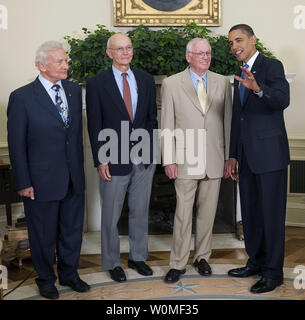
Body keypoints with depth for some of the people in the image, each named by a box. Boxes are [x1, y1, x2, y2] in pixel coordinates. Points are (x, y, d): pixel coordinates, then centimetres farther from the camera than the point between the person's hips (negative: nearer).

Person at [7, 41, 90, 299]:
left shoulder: (74, 90, 4)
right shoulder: (22, 97, -11)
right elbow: (16, 145, -9)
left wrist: (79, 167, 9)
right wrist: (23, 183, -10)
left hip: (74, 179, 5)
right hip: (42, 180, -5)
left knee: (73, 229, 18)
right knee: (44, 235, 12)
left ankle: (69, 274, 40)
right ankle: (46, 280, 35)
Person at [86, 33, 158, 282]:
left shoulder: (146, 80, 7)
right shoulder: (97, 83, -4)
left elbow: (152, 117, 10)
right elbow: (95, 126, -5)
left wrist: (151, 149, 3)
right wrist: (100, 160, -9)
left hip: (144, 158, 4)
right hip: (114, 160, -3)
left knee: (140, 211, 15)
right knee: (111, 215, 8)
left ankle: (138, 256, 32)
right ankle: (112, 262, 25)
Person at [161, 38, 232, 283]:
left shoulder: (222, 82, 8)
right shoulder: (171, 84, 0)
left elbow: (228, 121, 8)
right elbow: (167, 125, -1)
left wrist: (229, 157, 5)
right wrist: (169, 160, -5)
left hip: (214, 160, 3)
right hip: (186, 160, -2)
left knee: (208, 212, 11)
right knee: (183, 213, 1)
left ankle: (202, 257, 28)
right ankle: (178, 263, 14)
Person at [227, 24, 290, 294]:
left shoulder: (272, 66, -6)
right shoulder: (241, 75, 18)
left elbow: (283, 100, -25)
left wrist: (258, 88, -43)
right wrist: (233, 156, 18)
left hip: (270, 153, -8)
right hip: (247, 156, 8)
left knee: (272, 213, -1)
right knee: (250, 212, 14)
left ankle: (274, 272, 11)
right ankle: (256, 262, 29)